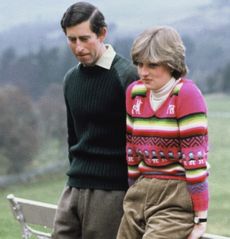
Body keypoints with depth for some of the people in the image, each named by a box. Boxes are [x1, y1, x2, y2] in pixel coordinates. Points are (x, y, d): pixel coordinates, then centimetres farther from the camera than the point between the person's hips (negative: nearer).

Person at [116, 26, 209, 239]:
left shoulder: (186, 94, -11)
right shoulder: (134, 92, 9)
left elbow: (195, 156, -14)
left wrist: (201, 217, -15)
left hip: (176, 199, -7)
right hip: (141, 194, 7)